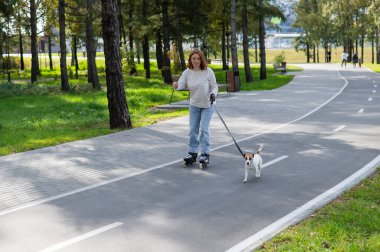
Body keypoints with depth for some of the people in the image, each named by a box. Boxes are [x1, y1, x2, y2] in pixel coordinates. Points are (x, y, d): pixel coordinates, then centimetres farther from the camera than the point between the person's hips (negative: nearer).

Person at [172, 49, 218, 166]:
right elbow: (181, 84, -17)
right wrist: (176, 85, -40)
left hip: (207, 105, -3)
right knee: (193, 129, 8)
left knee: (204, 129, -6)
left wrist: (213, 94, -26)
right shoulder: (187, 72, -6)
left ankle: (205, 154, 3)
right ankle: (192, 153, 19)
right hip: (194, 105, 4)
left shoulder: (208, 71, -13)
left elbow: (214, 86, -6)